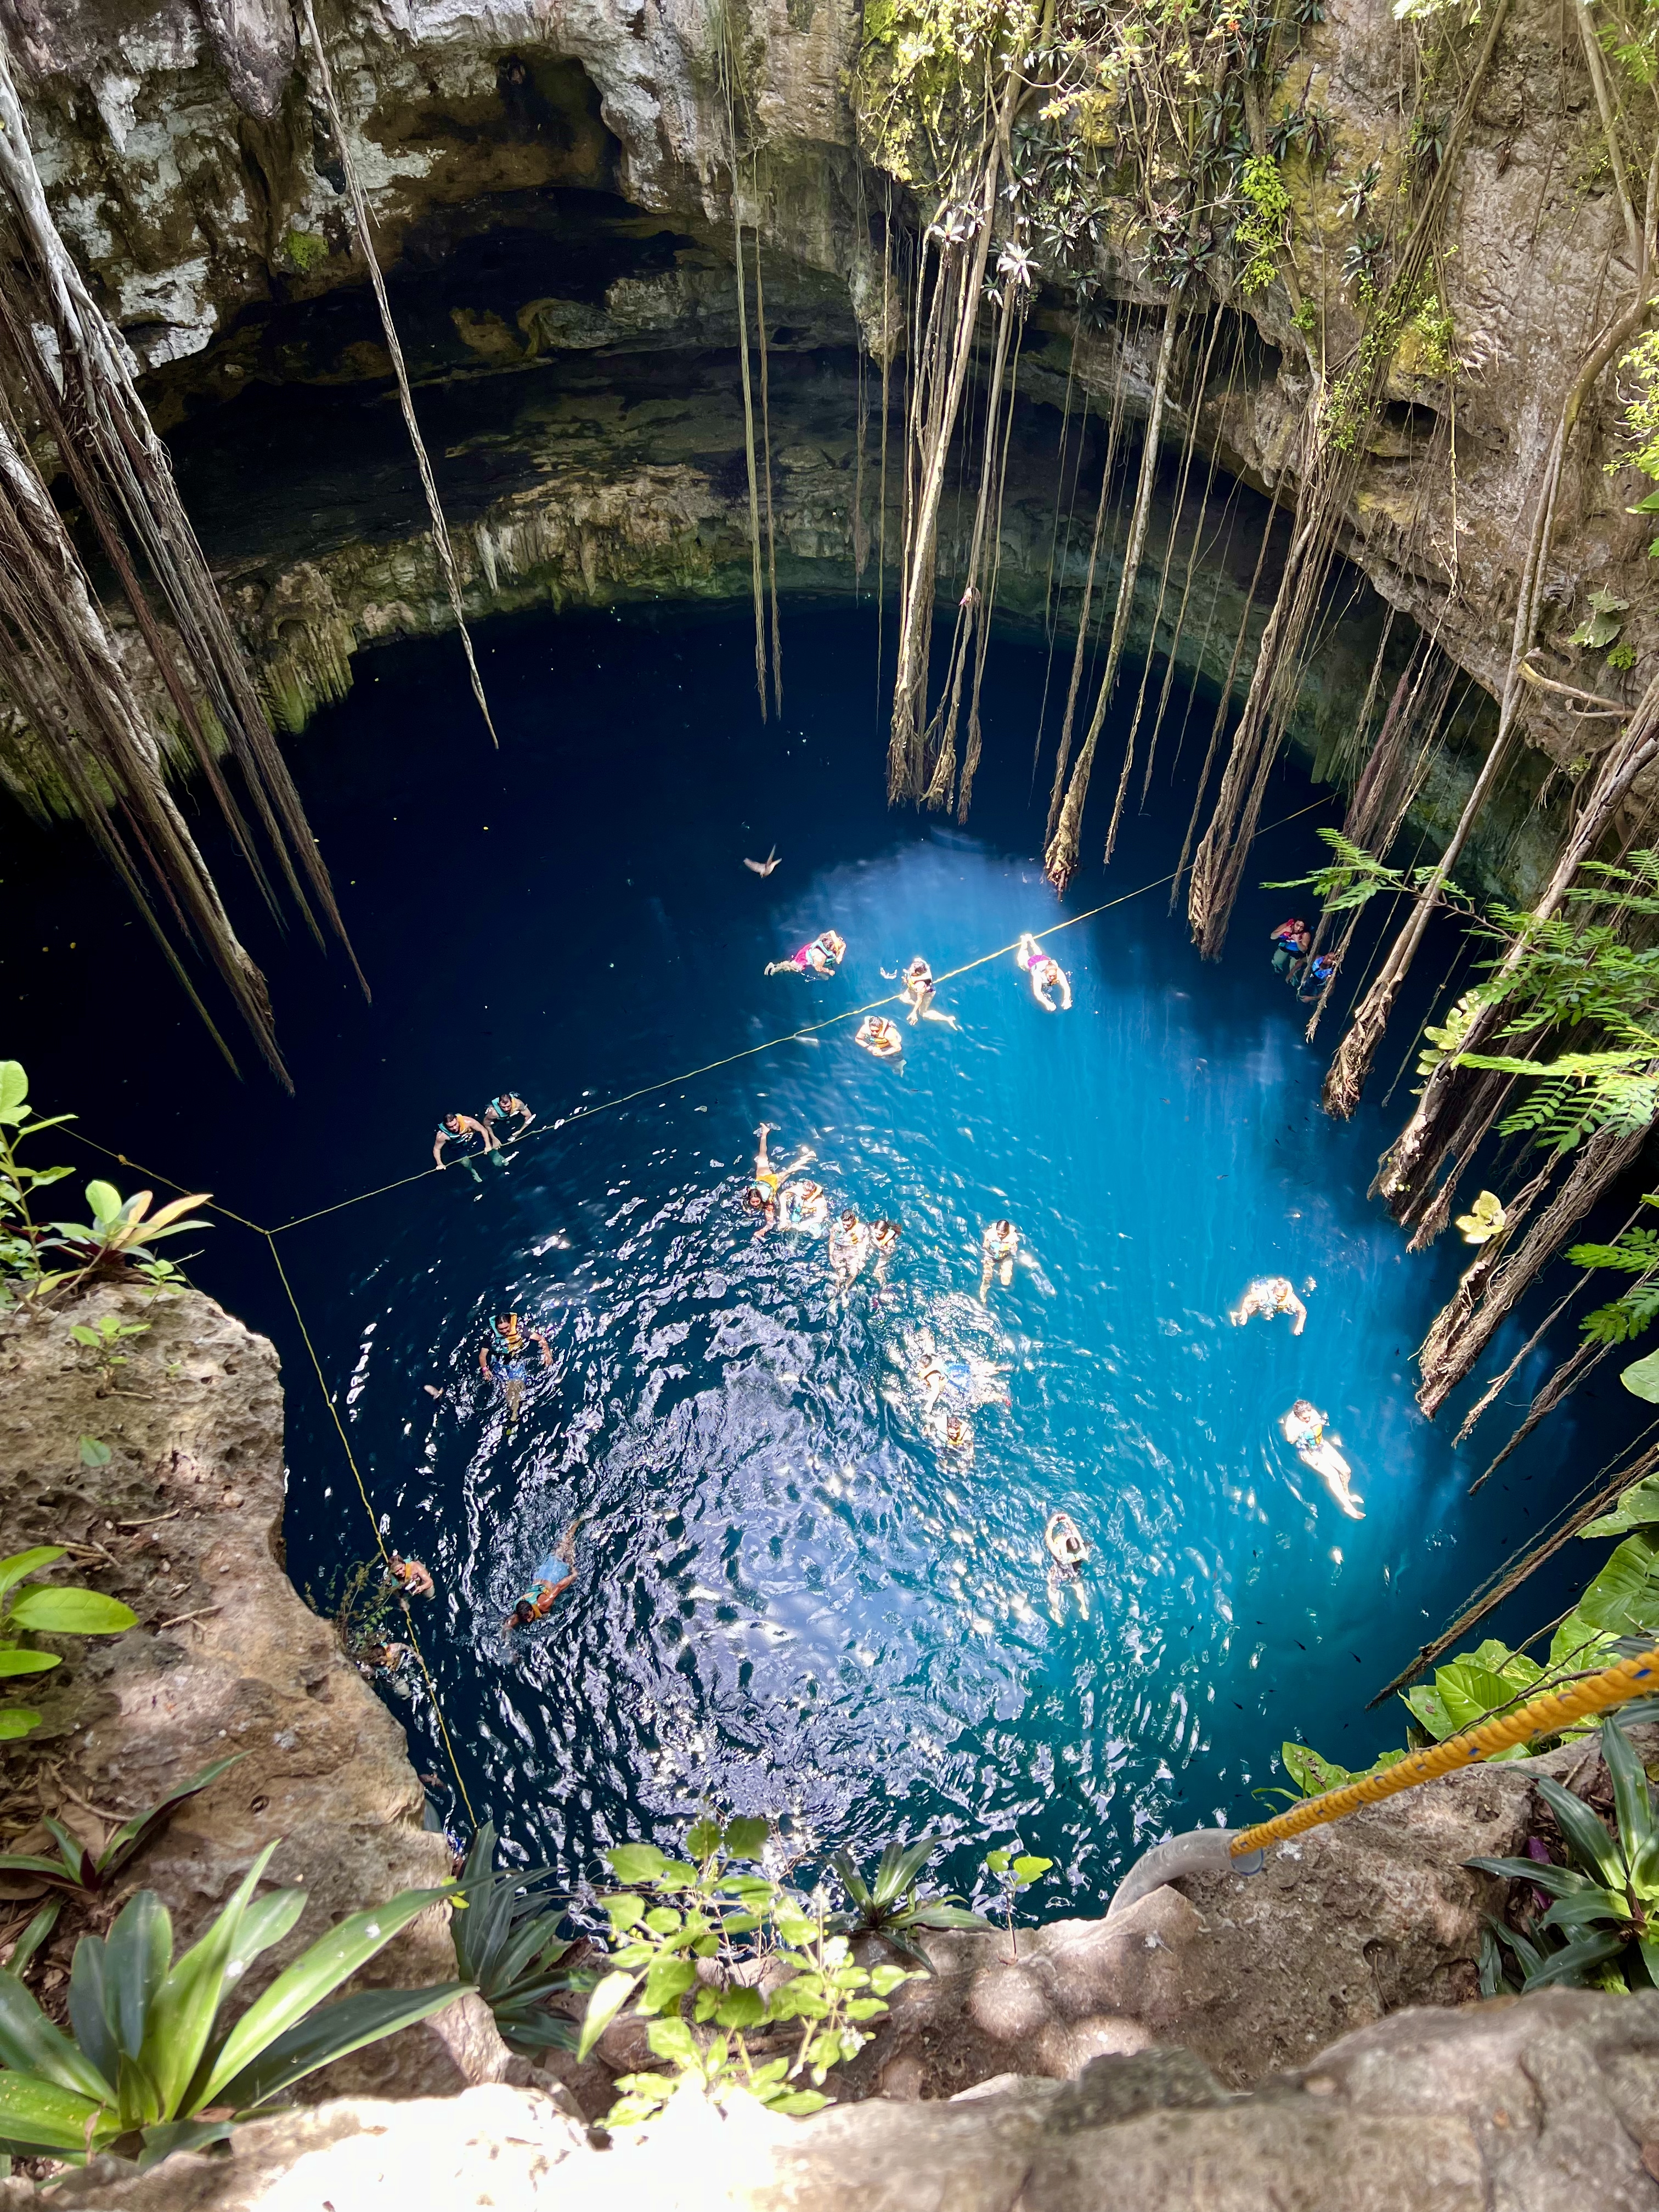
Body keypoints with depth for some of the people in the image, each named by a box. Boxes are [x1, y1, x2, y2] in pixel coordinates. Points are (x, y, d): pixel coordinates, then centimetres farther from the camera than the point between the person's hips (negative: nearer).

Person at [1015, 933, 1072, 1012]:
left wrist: (1067, 1000, -65)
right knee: (1022, 960, 31)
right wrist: (1048, 1004, -72)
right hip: (1032, 962, -2)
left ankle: (1030, 939, 58)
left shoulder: (1059, 972, -44)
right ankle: (1024, 941, 50)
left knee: (1039, 953, 36)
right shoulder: (1038, 975, -50)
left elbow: (1066, 987, -47)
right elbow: (1037, 993, -57)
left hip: (1045, 959, 2)